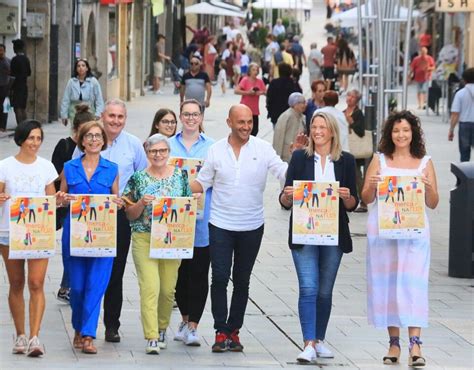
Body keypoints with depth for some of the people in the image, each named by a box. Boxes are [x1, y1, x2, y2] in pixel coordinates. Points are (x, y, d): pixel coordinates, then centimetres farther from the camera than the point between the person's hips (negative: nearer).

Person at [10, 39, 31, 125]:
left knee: (17, 108, -8)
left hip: (17, 86, -7)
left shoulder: (15, 59, -13)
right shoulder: (26, 59, 9)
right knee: (23, 108, 12)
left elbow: (12, 74, -14)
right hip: (24, 85, 7)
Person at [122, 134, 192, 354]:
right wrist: (141, 203, -15)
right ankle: (151, 338, -13)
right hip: (144, 239, -2)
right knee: (150, 288, -13)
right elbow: (130, 214, 4)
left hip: (172, 241, 2)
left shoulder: (180, 176, 7)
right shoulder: (138, 178, 3)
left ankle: (162, 329, 29)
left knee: (168, 289, 7)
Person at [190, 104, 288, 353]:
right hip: (221, 226, 0)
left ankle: (233, 330, 18)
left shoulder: (263, 149, -1)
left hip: (251, 227, 1)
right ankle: (221, 332, -3)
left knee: (242, 281, 9)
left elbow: (285, 173, -6)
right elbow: (202, 184, 7)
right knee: (220, 278, -7)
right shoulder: (216, 150, 2)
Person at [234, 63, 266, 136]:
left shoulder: (260, 81, 5)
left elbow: (266, 92, 10)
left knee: (255, 131, 3)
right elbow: (236, 91, -16)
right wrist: (248, 92, -21)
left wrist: (261, 92, -12)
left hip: (255, 110, 5)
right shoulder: (245, 80, -8)